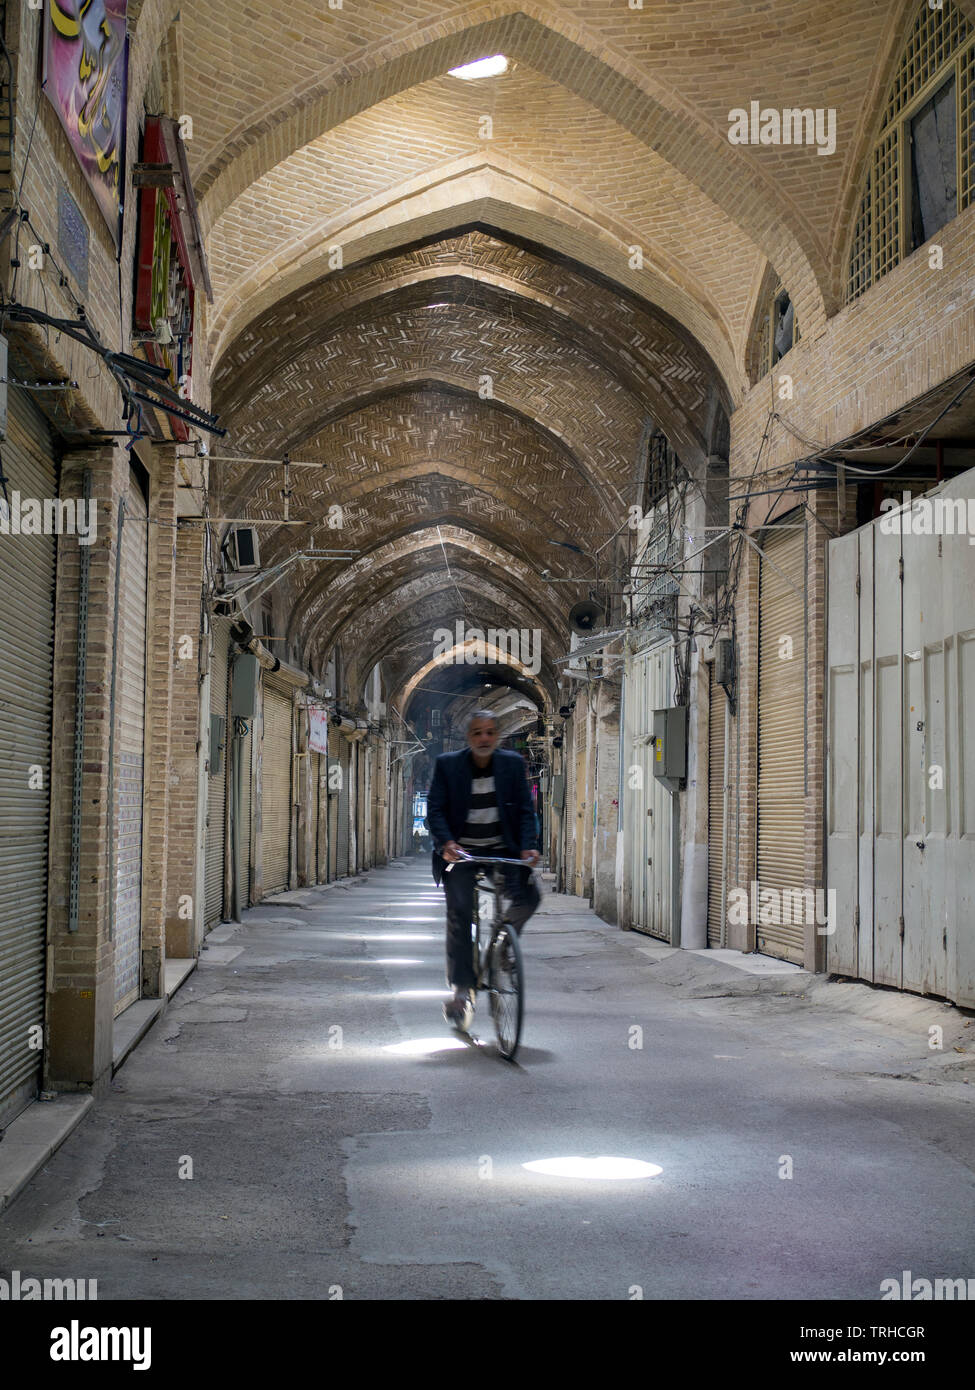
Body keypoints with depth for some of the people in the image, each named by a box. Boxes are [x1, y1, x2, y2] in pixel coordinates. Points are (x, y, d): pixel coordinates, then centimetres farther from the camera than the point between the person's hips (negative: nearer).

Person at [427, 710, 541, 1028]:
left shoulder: (512, 764, 3)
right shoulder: (447, 764, -2)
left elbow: (525, 809, 1)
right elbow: (435, 808, -6)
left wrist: (527, 846, -14)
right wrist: (446, 842, -23)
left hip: (502, 850, 2)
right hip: (460, 851, -2)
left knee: (528, 897, -20)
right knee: (459, 910, -18)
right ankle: (462, 988, -10)